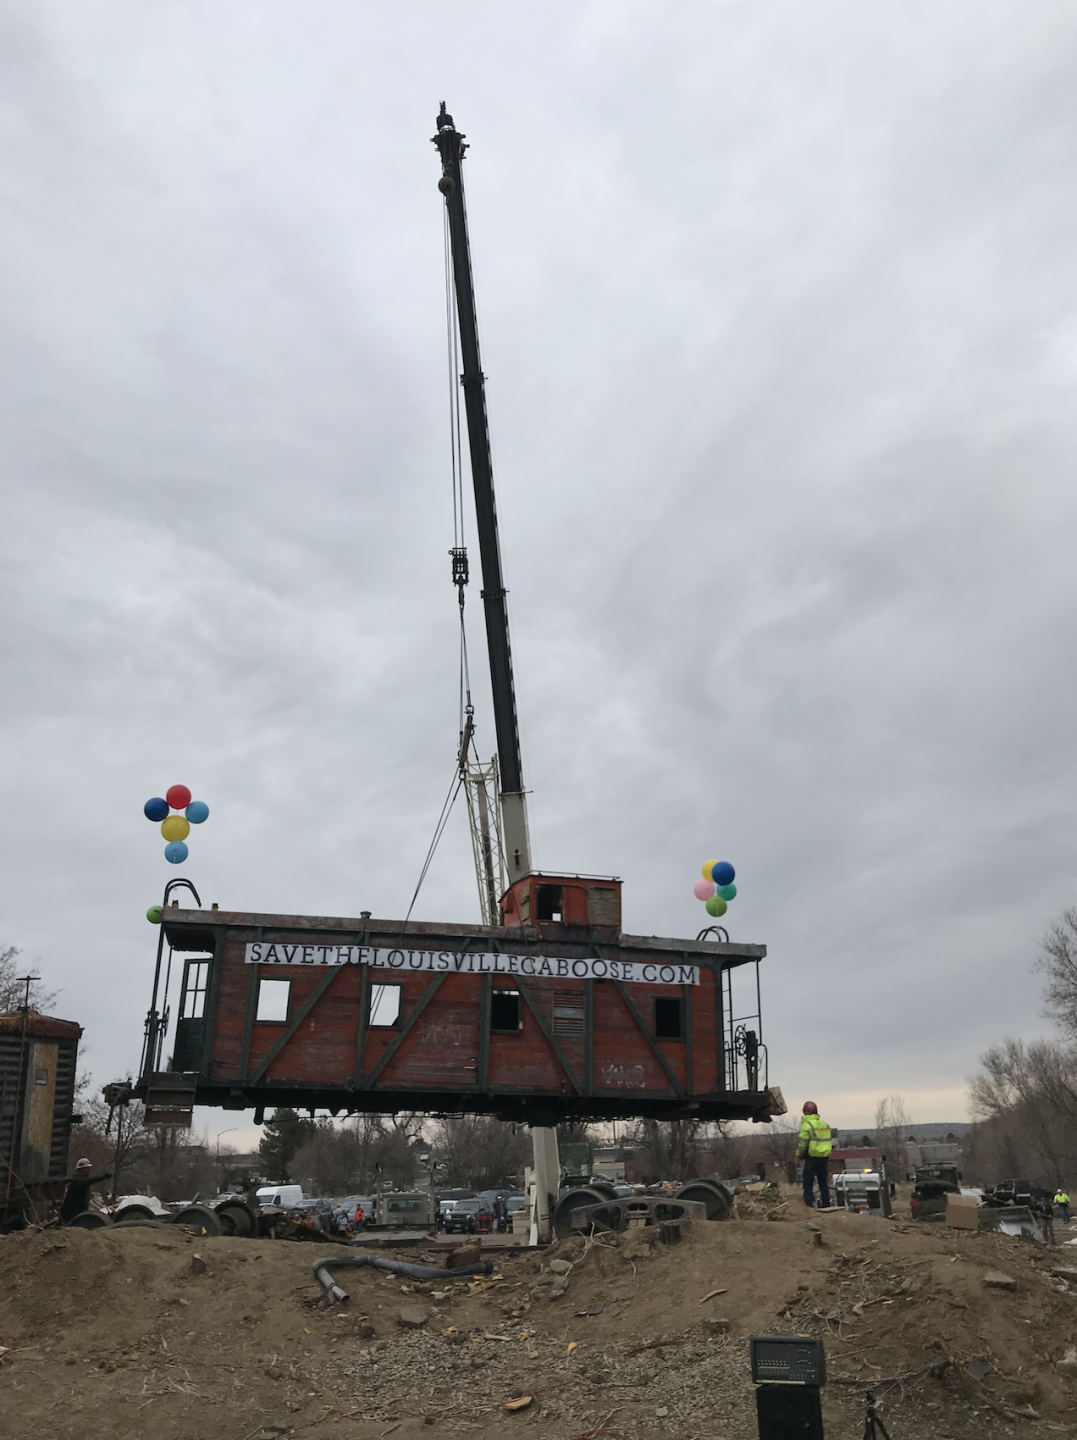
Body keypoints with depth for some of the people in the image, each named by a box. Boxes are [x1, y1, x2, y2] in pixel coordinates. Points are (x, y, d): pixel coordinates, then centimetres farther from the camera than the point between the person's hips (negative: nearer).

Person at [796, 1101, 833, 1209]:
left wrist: (798, 1156, -1)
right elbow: (830, 1142, 16)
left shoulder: (807, 1124, -12)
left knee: (808, 1185, -2)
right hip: (824, 1159, 7)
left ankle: (810, 1206, -9)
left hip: (812, 1159, -7)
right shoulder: (825, 1124, 11)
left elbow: (802, 1143, -16)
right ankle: (826, 1205, 19)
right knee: (823, 1183, 16)